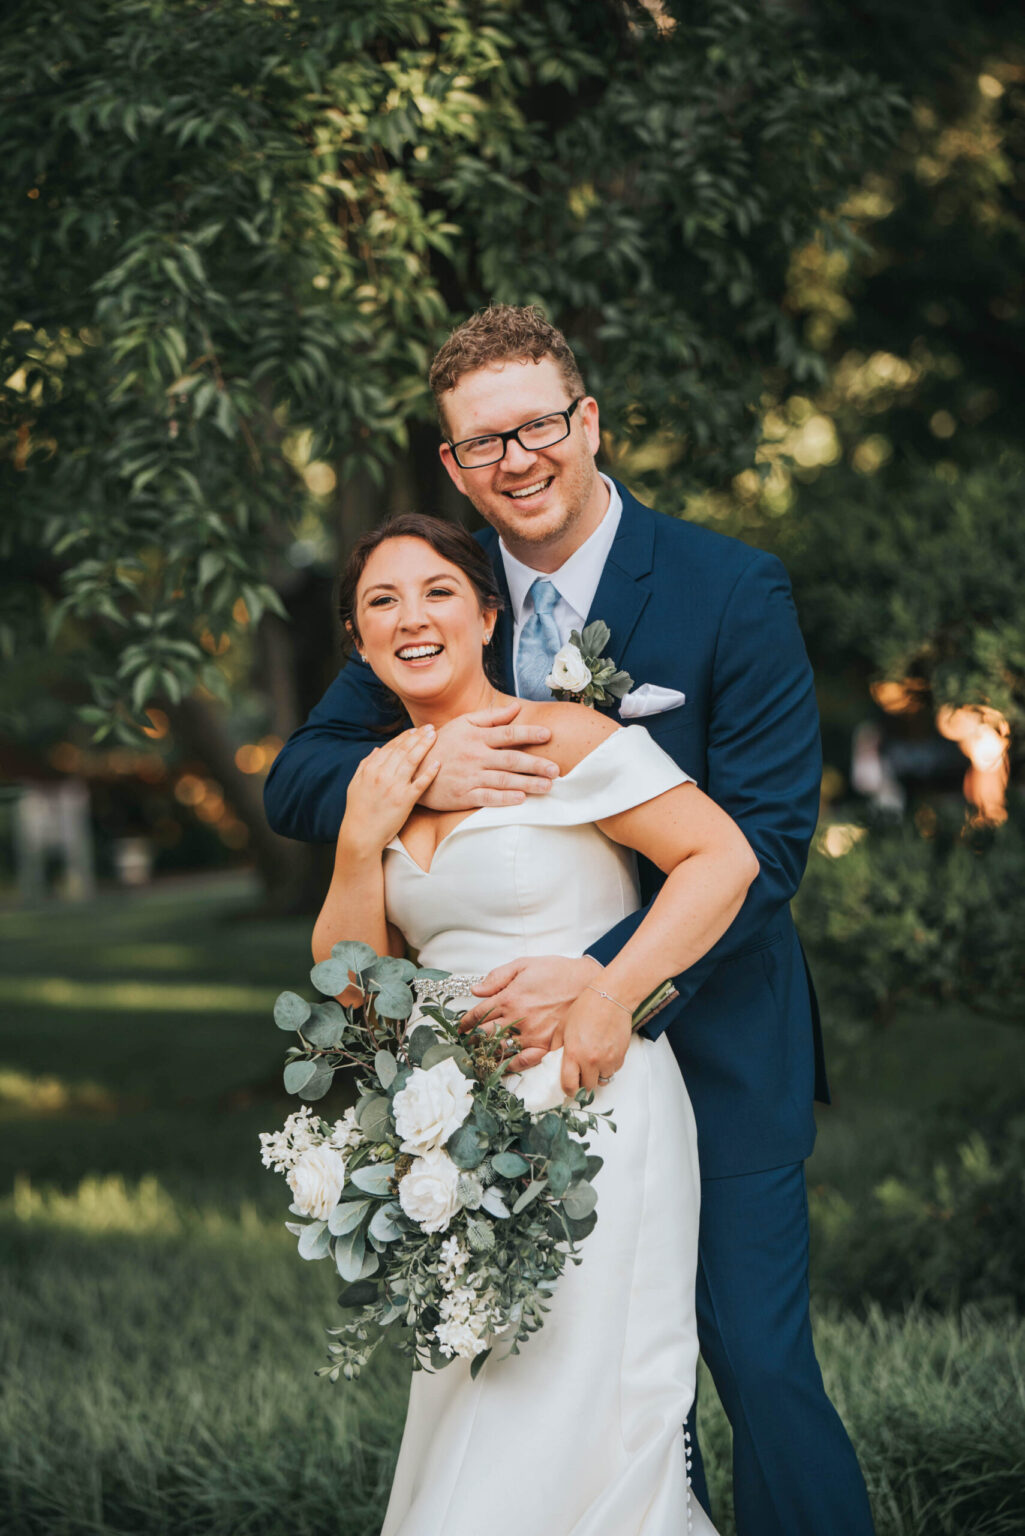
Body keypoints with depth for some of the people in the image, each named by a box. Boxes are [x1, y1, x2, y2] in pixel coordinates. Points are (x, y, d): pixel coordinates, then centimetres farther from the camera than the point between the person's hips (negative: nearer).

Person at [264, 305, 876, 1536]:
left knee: (759, 1363, -5)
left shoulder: (733, 589, -11)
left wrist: (610, 977, -27)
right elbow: (296, 782, 2)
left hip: (708, 1044, -4)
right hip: (529, 1051, 4)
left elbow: (765, 835, -15)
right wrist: (420, 773, -21)